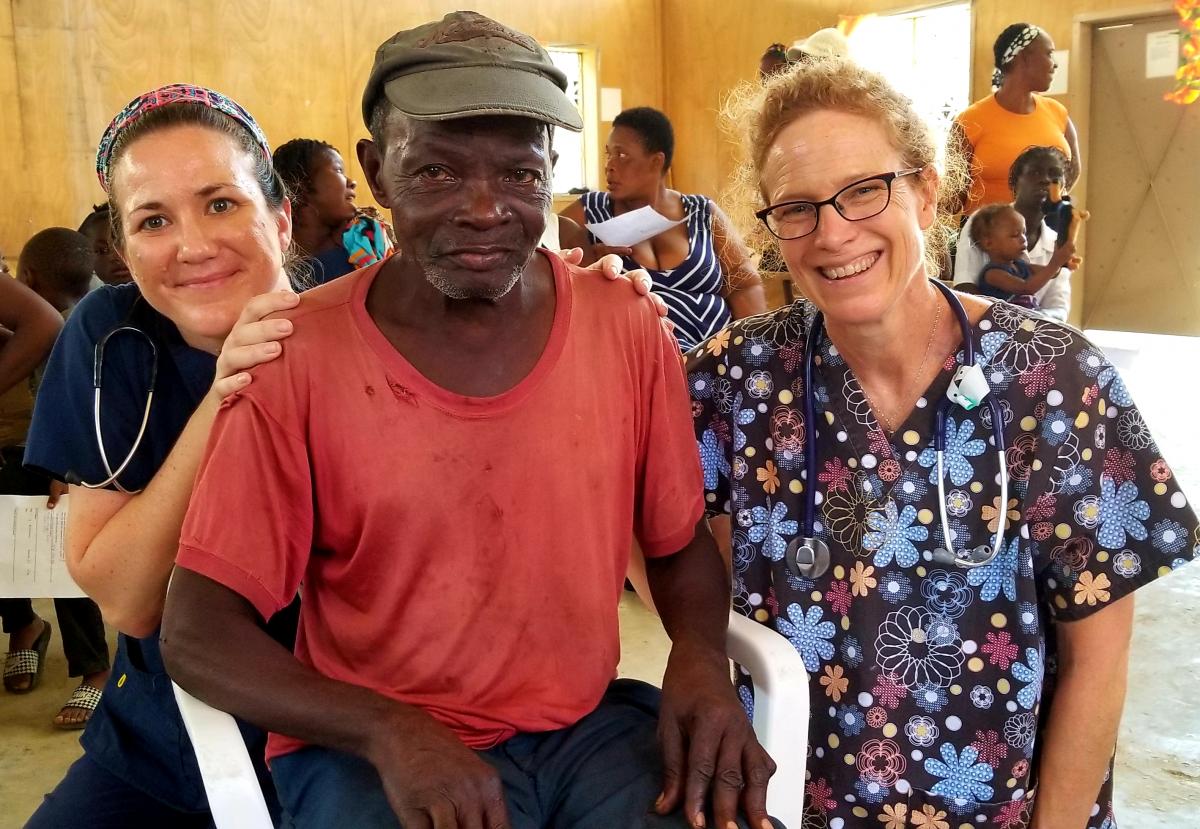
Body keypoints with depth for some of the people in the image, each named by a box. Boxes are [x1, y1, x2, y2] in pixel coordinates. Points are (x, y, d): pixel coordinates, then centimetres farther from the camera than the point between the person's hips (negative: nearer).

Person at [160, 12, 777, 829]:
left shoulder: (629, 331, -4)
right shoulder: (296, 358, -11)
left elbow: (680, 539, 9)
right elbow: (197, 632, -8)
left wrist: (702, 655, -12)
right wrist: (388, 730, -21)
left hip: (592, 723, 3)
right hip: (371, 744, -2)